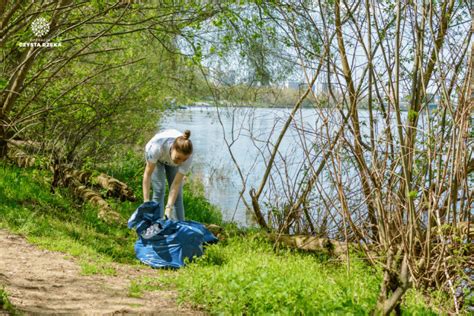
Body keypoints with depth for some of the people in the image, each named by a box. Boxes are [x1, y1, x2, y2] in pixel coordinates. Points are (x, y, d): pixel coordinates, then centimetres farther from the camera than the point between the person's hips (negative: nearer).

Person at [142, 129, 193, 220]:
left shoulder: (187, 157, -38)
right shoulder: (157, 147, -44)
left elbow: (176, 184, -30)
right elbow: (147, 174, -33)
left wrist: (168, 208, -34)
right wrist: (146, 201, -35)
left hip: (172, 161, 1)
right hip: (155, 157, -1)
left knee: (177, 193, -5)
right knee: (159, 190, -15)